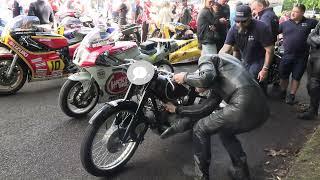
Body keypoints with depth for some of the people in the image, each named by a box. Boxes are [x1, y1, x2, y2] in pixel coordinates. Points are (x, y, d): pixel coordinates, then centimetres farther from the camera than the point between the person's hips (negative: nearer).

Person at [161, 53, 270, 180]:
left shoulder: (205, 59, 11)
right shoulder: (217, 86, 33)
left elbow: (207, 78, -12)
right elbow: (205, 108, 28)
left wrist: (185, 77, 7)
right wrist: (177, 109, 38)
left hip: (244, 106, -9)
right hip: (262, 110, 9)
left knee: (200, 128, 13)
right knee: (225, 132, 34)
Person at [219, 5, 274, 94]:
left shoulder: (261, 28, -24)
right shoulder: (234, 29, -11)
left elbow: (269, 50, -20)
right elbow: (225, 49, -16)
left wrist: (265, 69, -23)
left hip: (259, 61, -5)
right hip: (244, 61, 5)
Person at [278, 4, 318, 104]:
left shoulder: (309, 23, 2)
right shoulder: (285, 23, 4)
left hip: (302, 57, -1)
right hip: (287, 55, 1)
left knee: (296, 77, 8)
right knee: (283, 75, 10)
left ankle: (291, 95, 20)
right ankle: (282, 92, 30)